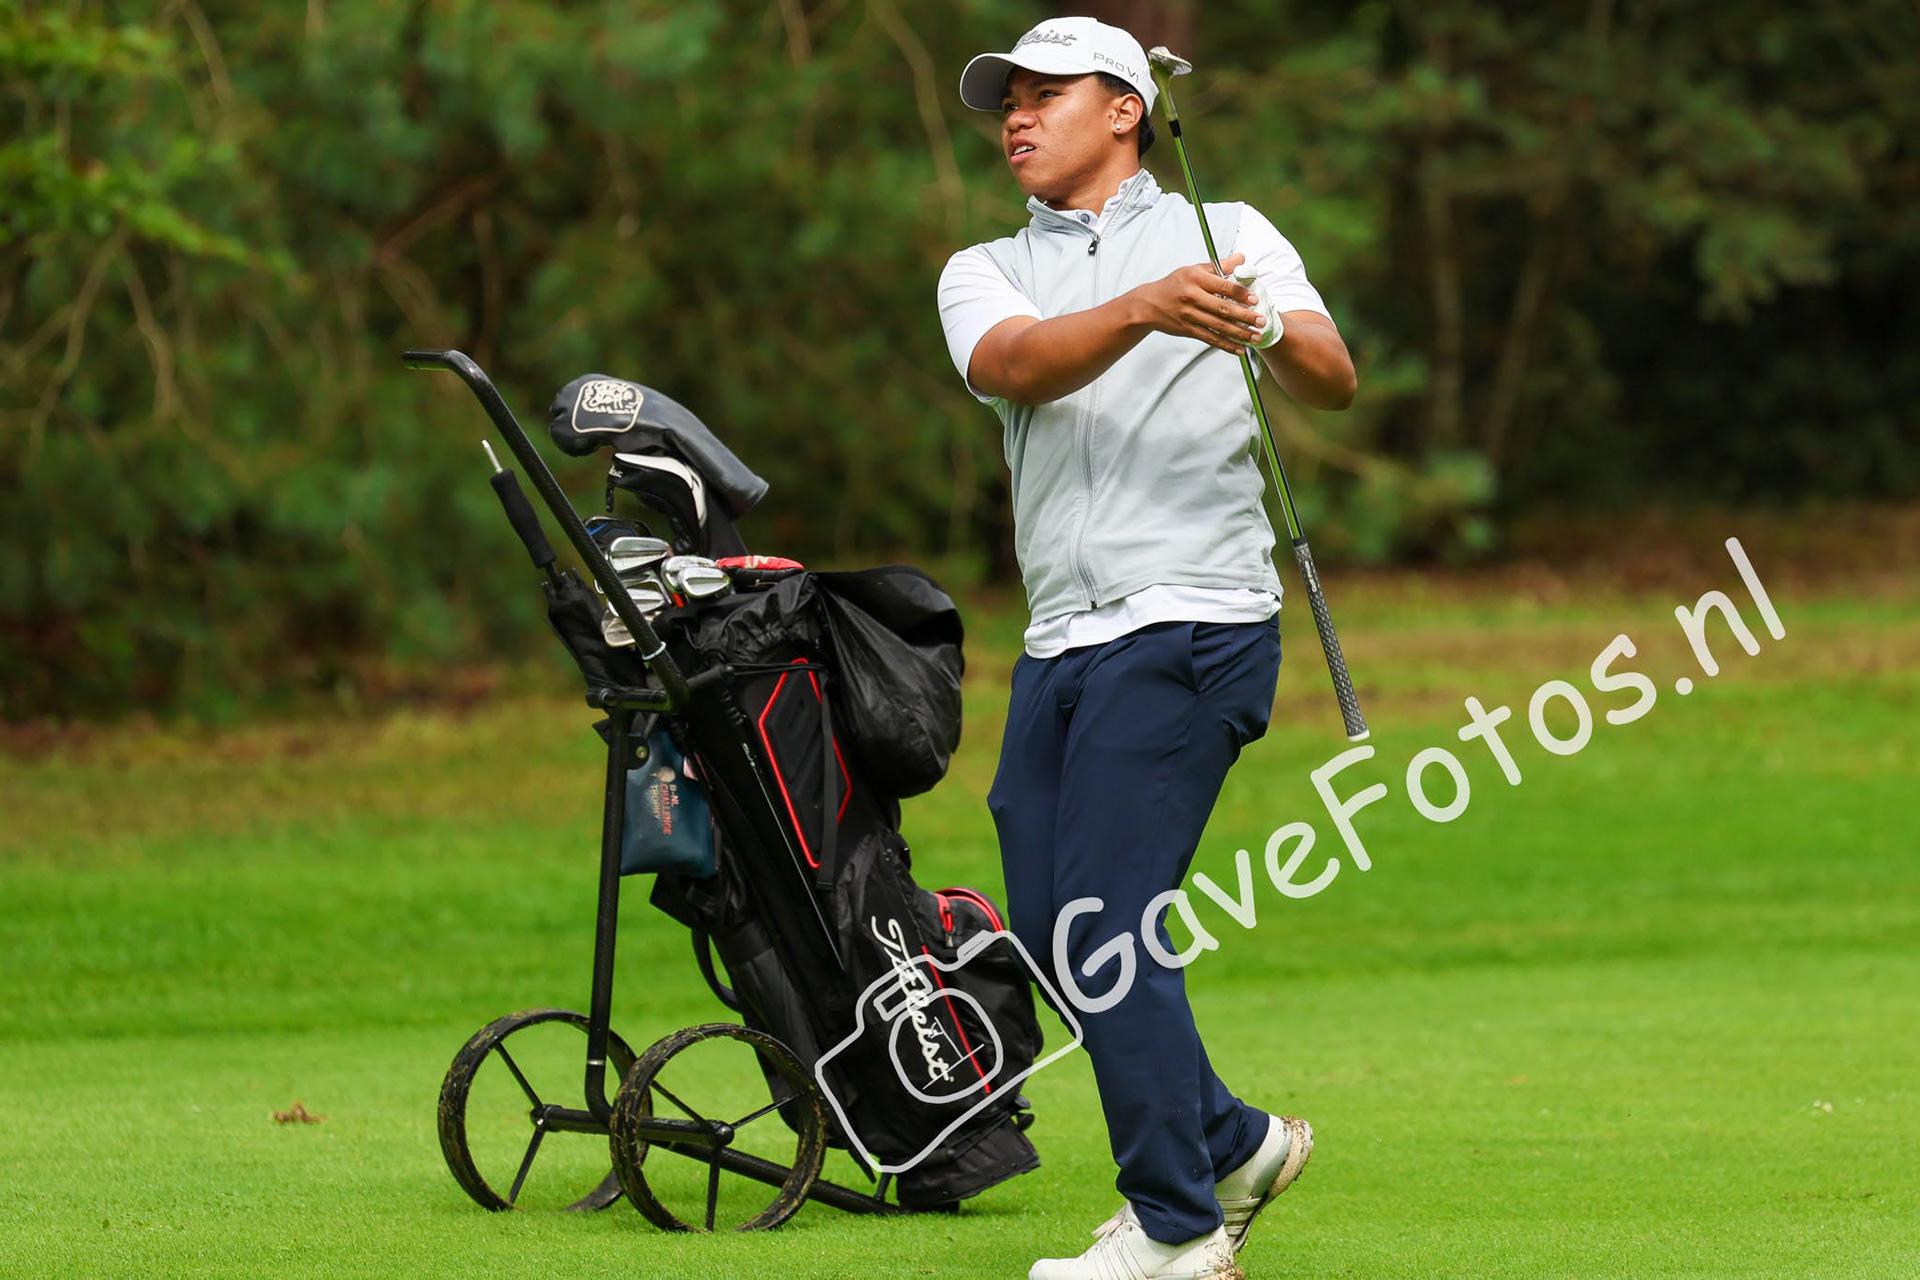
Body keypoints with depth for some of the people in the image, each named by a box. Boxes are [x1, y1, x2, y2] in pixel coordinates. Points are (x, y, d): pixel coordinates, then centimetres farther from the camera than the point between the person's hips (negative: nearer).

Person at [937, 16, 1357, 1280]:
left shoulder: (1225, 232, 7)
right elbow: (1016, 367, -9)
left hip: (1190, 622, -6)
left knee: (1104, 925, -12)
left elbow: (1336, 382, -8)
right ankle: (1234, 1142, 25)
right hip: (1060, 644, 6)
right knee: (1049, 932, 6)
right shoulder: (984, 273, 15)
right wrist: (1140, 310, -29)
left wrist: (1266, 332, -31)